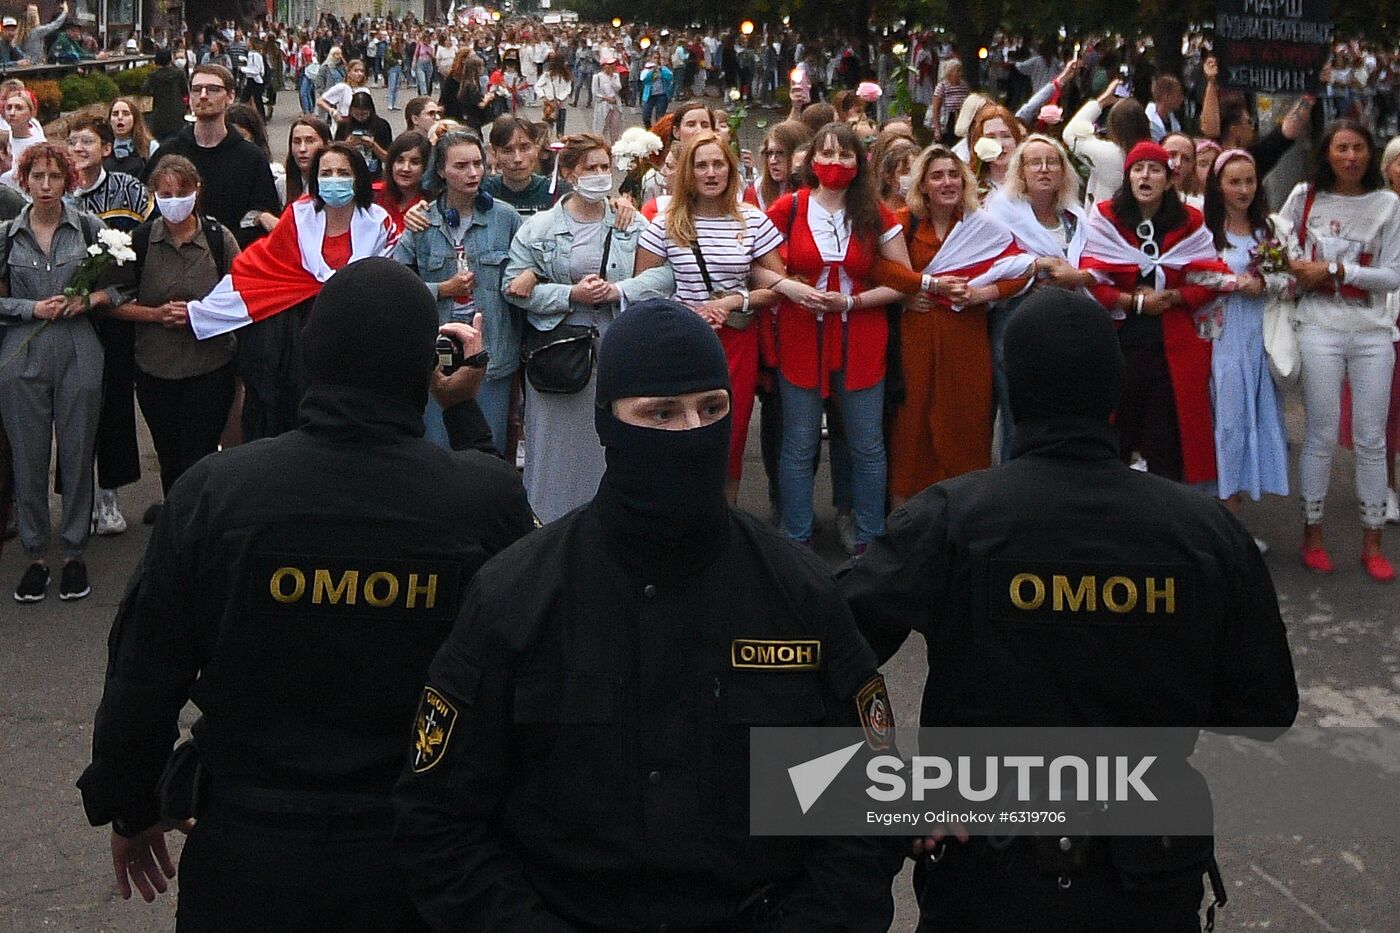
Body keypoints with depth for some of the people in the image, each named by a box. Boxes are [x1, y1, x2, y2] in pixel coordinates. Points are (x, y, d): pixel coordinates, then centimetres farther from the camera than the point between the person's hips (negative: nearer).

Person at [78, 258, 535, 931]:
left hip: (246, 857, 0)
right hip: (417, 855, 0)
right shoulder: (488, 496, -17)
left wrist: (126, 805, 12)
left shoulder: (212, 491, -15)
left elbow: (144, 673, -8)